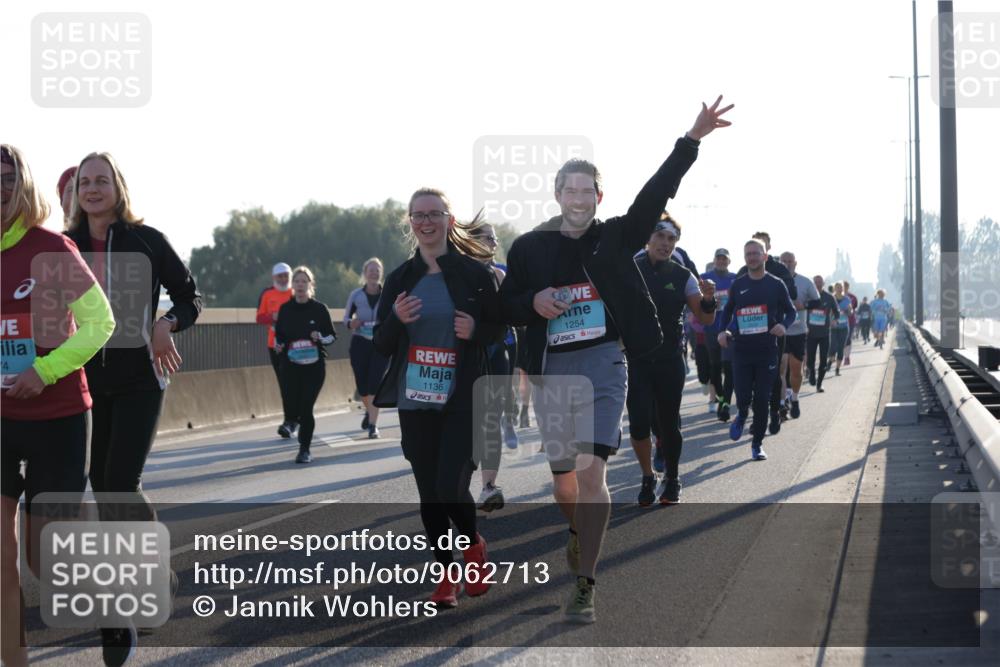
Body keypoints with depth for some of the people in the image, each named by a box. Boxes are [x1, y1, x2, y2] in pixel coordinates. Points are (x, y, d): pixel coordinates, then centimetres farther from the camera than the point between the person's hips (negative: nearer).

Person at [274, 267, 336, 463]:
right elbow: (278, 334, 16)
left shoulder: (319, 309, -2)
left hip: (314, 366, -2)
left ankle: (305, 449, 7)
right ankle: (303, 425, 36)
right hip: (290, 366, 2)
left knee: (306, 408, -8)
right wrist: (278, 345, -5)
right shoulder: (285, 309, 4)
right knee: (292, 408, -1)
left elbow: (332, 335, 4)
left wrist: (320, 338, -16)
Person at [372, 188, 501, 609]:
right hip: (415, 402, 3)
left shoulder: (474, 273, -2)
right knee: (429, 494, 4)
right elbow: (382, 345, 7)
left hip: (463, 400, -3)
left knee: (451, 489, -12)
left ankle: (473, 544, 19)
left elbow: (499, 328, 5)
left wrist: (475, 330, -16)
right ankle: (446, 575, 17)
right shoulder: (401, 278, 7)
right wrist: (396, 319, -13)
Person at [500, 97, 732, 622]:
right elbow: (506, 308, 9)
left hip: (602, 365, -2)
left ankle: (584, 585, -13)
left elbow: (655, 194, -5)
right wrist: (533, 302, -13)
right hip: (550, 370, 2)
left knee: (591, 469, -14)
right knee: (563, 474, 12)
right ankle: (578, 533, 45)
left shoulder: (616, 238, 3)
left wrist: (691, 140, -13)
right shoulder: (529, 247, 5)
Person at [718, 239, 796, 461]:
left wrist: (784, 325, -13)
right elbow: (728, 310, 18)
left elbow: (791, 311, 8)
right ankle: (742, 416, 32)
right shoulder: (737, 285, 6)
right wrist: (724, 331, 1)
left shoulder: (776, 284, 1)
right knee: (743, 397, -4)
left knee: (762, 399, -1)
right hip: (741, 349, 1)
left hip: (767, 350, -1)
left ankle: (757, 443, 12)